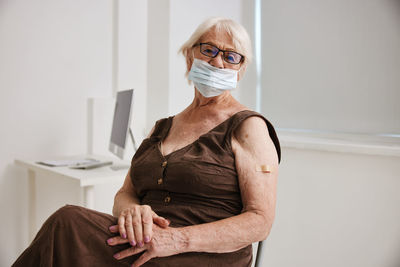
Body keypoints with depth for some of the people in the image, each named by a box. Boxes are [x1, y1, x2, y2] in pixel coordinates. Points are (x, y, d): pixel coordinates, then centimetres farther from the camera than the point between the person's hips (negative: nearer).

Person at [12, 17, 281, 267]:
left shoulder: (248, 126, -2)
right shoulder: (162, 128, 17)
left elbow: (260, 222, -9)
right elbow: (125, 193, 15)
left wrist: (178, 239, -21)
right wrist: (131, 209, -11)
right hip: (146, 242, 5)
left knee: (67, 223, -25)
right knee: (69, 221, -25)